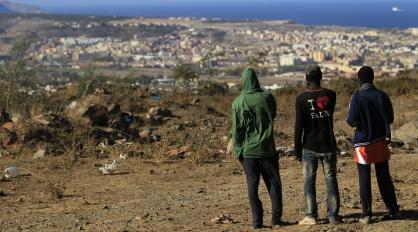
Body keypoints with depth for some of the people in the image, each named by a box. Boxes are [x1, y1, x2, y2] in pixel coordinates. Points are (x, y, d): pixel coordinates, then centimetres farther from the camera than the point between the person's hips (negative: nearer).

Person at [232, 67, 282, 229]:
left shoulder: (238, 102, -8)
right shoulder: (267, 97, -3)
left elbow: (237, 129, -5)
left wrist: (238, 151, 3)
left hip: (248, 151, -1)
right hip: (267, 149, 1)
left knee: (252, 186, 4)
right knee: (274, 184, 8)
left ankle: (257, 220, 2)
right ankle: (276, 219, 6)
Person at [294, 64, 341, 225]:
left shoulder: (302, 98, -9)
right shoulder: (330, 95, -1)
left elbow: (299, 126, -10)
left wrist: (297, 150, -2)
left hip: (310, 146, -2)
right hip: (328, 145, 2)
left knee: (309, 180, 5)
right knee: (331, 179, 7)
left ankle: (311, 216, 3)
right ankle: (333, 215, 6)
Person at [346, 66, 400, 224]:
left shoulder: (357, 97, -12)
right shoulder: (382, 96, -2)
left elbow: (352, 122, -15)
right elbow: (390, 119, 3)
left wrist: (349, 120, 7)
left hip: (363, 143, -3)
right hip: (381, 141, 3)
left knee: (364, 179, 2)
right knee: (384, 177, 11)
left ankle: (366, 214, 2)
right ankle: (393, 210, 14)